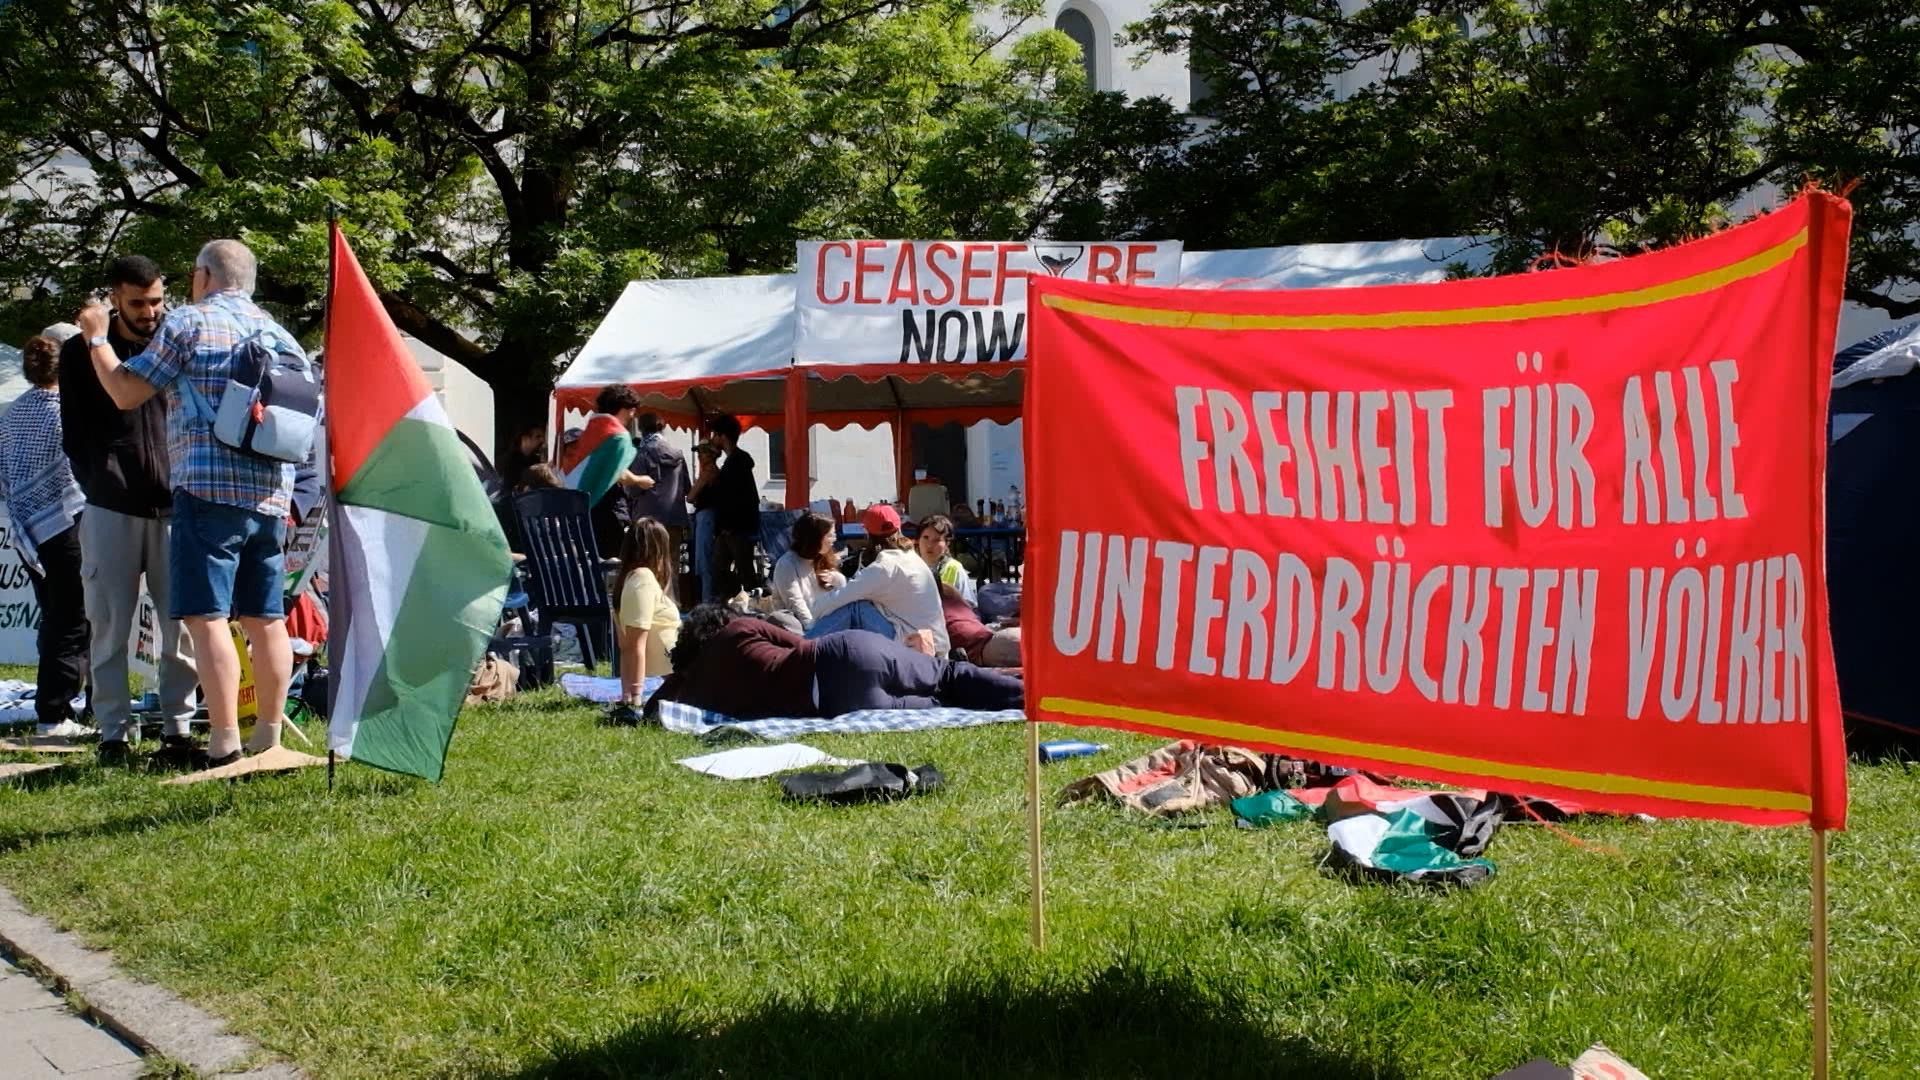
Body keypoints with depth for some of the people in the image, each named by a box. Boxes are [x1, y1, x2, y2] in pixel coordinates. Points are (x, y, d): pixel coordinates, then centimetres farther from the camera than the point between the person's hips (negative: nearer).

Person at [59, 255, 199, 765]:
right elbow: (74, 435, 11)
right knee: (110, 626, 1)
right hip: (110, 510, 0)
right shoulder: (81, 352, 8)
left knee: (180, 625, -2)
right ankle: (114, 731, 7)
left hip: (174, 507, 1)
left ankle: (178, 728, 5)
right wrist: (101, 486, 2)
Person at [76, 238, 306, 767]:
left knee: (207, 616, -7)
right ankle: (270, 737, 14)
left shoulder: (188, 323, -1)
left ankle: (224, 741, -13)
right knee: (265, 619, 10)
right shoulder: (283, 338, 17)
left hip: (207, 490, -6)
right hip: (271, 496, 7)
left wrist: (96, 338, 15)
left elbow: (126, 392, 0)